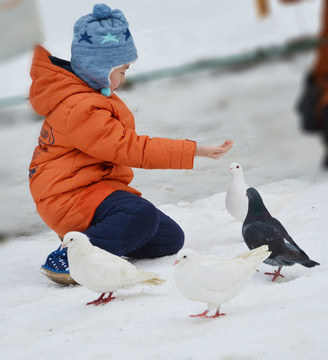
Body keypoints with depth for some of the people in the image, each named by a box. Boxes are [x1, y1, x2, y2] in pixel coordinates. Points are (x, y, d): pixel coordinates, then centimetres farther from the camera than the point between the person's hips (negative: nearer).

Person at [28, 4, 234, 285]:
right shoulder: (80, 109, -21)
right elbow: (131, 149, -23)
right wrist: (195, 151, -23)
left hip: (99, 186, 10)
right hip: (71, 198, -10)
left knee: (171, 239, 6)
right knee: (140, 214, -38)